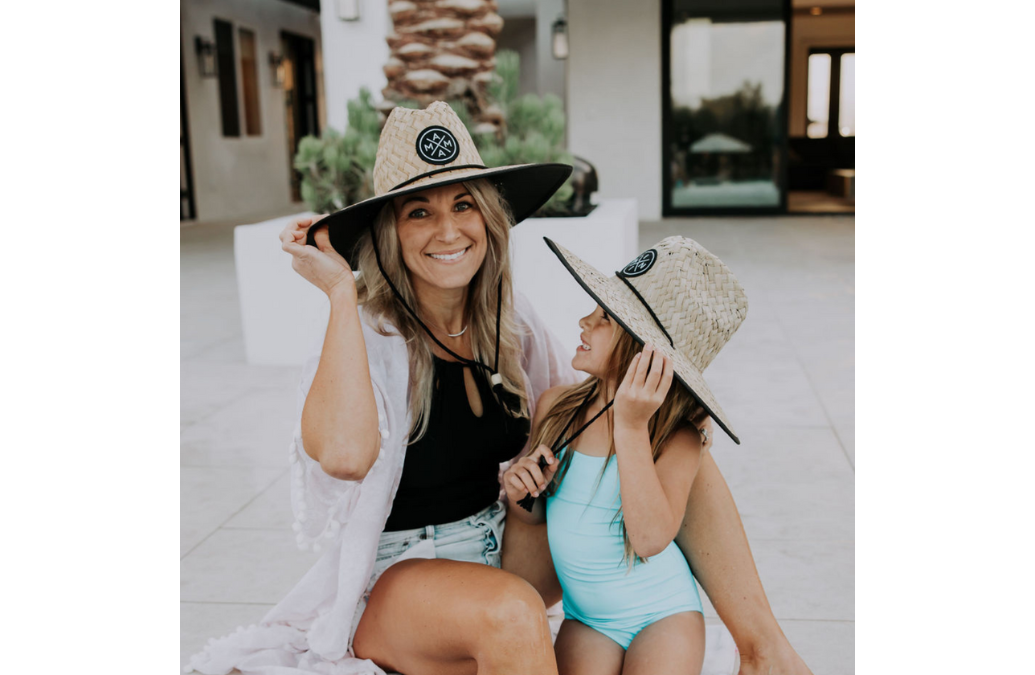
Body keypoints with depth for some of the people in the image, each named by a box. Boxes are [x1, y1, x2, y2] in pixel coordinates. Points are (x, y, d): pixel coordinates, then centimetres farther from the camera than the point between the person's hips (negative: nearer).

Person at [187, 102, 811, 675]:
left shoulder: (508, 320, -2)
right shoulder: (368, 336, -18)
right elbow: (344, 453, -38)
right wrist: (342, 292, -30)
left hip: (506, 548, 5)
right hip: (398, 574, -5)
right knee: (511, 611, -40)